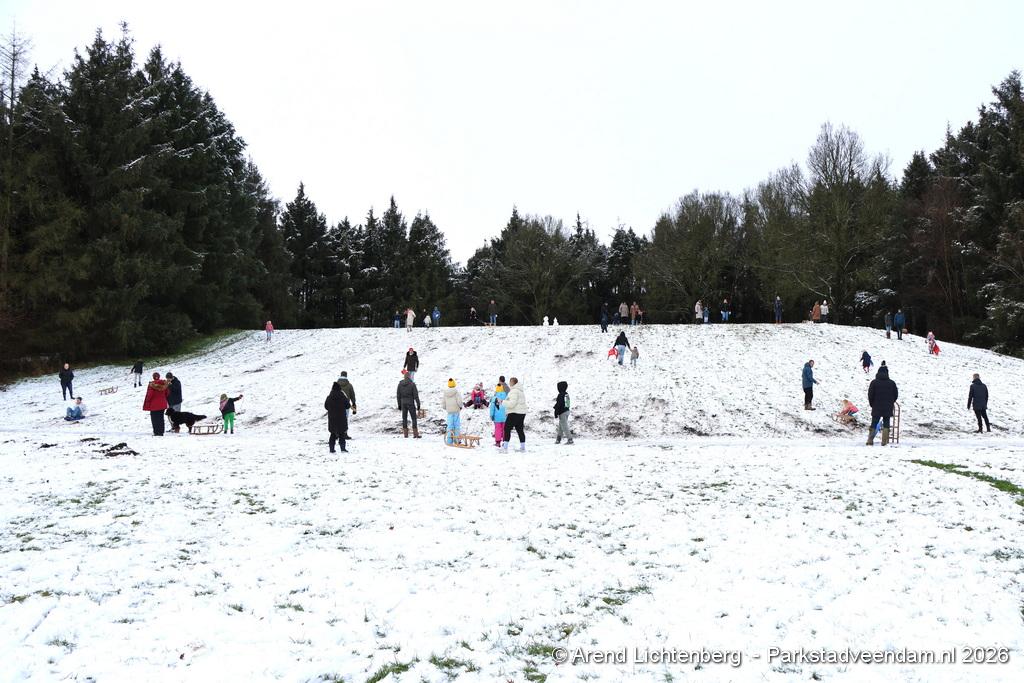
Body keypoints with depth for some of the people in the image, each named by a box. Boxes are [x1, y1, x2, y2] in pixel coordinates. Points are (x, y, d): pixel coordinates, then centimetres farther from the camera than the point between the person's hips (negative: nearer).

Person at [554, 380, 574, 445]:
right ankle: (558, 439, 27)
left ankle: (570, 439, -11)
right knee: (560, 426, 18)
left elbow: (558, 405, -18)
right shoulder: (567, 394, 7)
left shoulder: (560, 395, -18)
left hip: (562, 413, -9)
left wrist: (556, 414, -13)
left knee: (564, 426, -6)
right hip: (567, 411, 9)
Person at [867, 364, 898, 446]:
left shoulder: (874, 382, -5)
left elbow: (870, 395, -5)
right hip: (888, 409, 1)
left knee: (874, 424, 5)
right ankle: (884, 442, 2)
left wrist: (872, 404, 10)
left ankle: (870, 441, -1)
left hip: (876, 408, -1)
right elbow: (896, 395, 6)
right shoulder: (892, 383, 1)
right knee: (886, 424, 7)